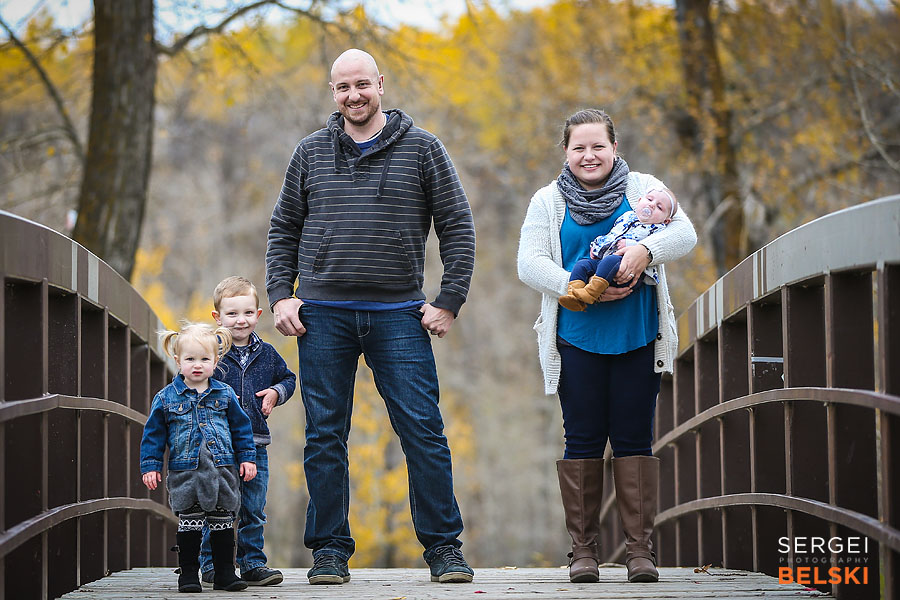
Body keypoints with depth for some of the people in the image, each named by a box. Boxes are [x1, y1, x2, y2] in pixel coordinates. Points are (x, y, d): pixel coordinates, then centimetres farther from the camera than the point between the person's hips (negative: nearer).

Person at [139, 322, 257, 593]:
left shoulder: (224, 394, 6)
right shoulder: (166, 398, 2)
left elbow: (241, 426, 13)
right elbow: (153, 434, 6)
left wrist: (247, 458, 8)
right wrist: (151, 466, 1)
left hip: (222, 470, 1)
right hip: (185, 473, -1)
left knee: (223, 523, 4)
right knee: (189, 523, -1)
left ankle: (225, 572, 12)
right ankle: (188, 573, 8)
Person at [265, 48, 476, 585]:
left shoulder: (421, 148, 5)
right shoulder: (312, 153, 11)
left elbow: (458, 228, 6)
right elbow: (283, 231, 16)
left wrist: (450, 302, -2)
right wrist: (280, 295, 3)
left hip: (398, 315, -2)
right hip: (323, 314, 2)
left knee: (423, 432, -5)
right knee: (325, 436, 2)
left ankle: (444, 546, 2)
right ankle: (330, 550, 9)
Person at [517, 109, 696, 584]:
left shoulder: (643, 189, 8)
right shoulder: (548, 201, 8)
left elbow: (684, 234, -4)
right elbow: (529, 263, -2)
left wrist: (645, 250, -24)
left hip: (637, 340, 0)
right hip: (577, 341, 0)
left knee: (634, 439, 0)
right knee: (582, 441, 0)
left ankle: (639, 548, 4)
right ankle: (583, 549, 7)